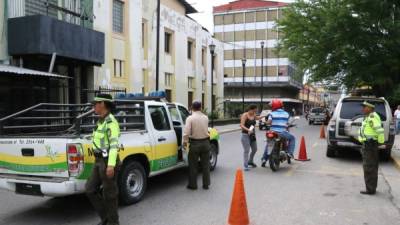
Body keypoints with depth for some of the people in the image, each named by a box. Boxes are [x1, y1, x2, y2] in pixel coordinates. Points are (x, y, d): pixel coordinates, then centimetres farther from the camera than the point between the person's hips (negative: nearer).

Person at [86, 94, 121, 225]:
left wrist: (111, 165, -30)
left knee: (109, 193, 1)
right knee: (90, 190, 10)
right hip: (99, 161, 9)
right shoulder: (101, 121, 15)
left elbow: (114, 144, -23)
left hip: (108, 161, -9)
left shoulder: (111, 122, -15)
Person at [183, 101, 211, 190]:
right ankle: (206, 184, 19)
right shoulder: (205, 117, 2)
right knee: (205, 164, 12)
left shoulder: (190, 118, -11)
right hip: (205, 142, 4)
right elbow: (206, 129, 7)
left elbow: (186, 132, -18)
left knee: (193, 165, 8)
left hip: (195, 143, -3)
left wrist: (185, 142, -6)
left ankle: (193, 184, 15)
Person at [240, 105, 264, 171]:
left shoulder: (253, 115, 8)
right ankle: (246, 166, -8)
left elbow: (257, 118, 34)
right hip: (246, 135, -8)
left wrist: (264, 116, 26)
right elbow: (241, 125, -22)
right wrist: (248, 129, -36)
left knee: (254, 149, 14)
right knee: (246, 150, -12)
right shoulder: (245, 115, -13)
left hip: (252, 135, 8)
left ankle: (250, 161, 36)